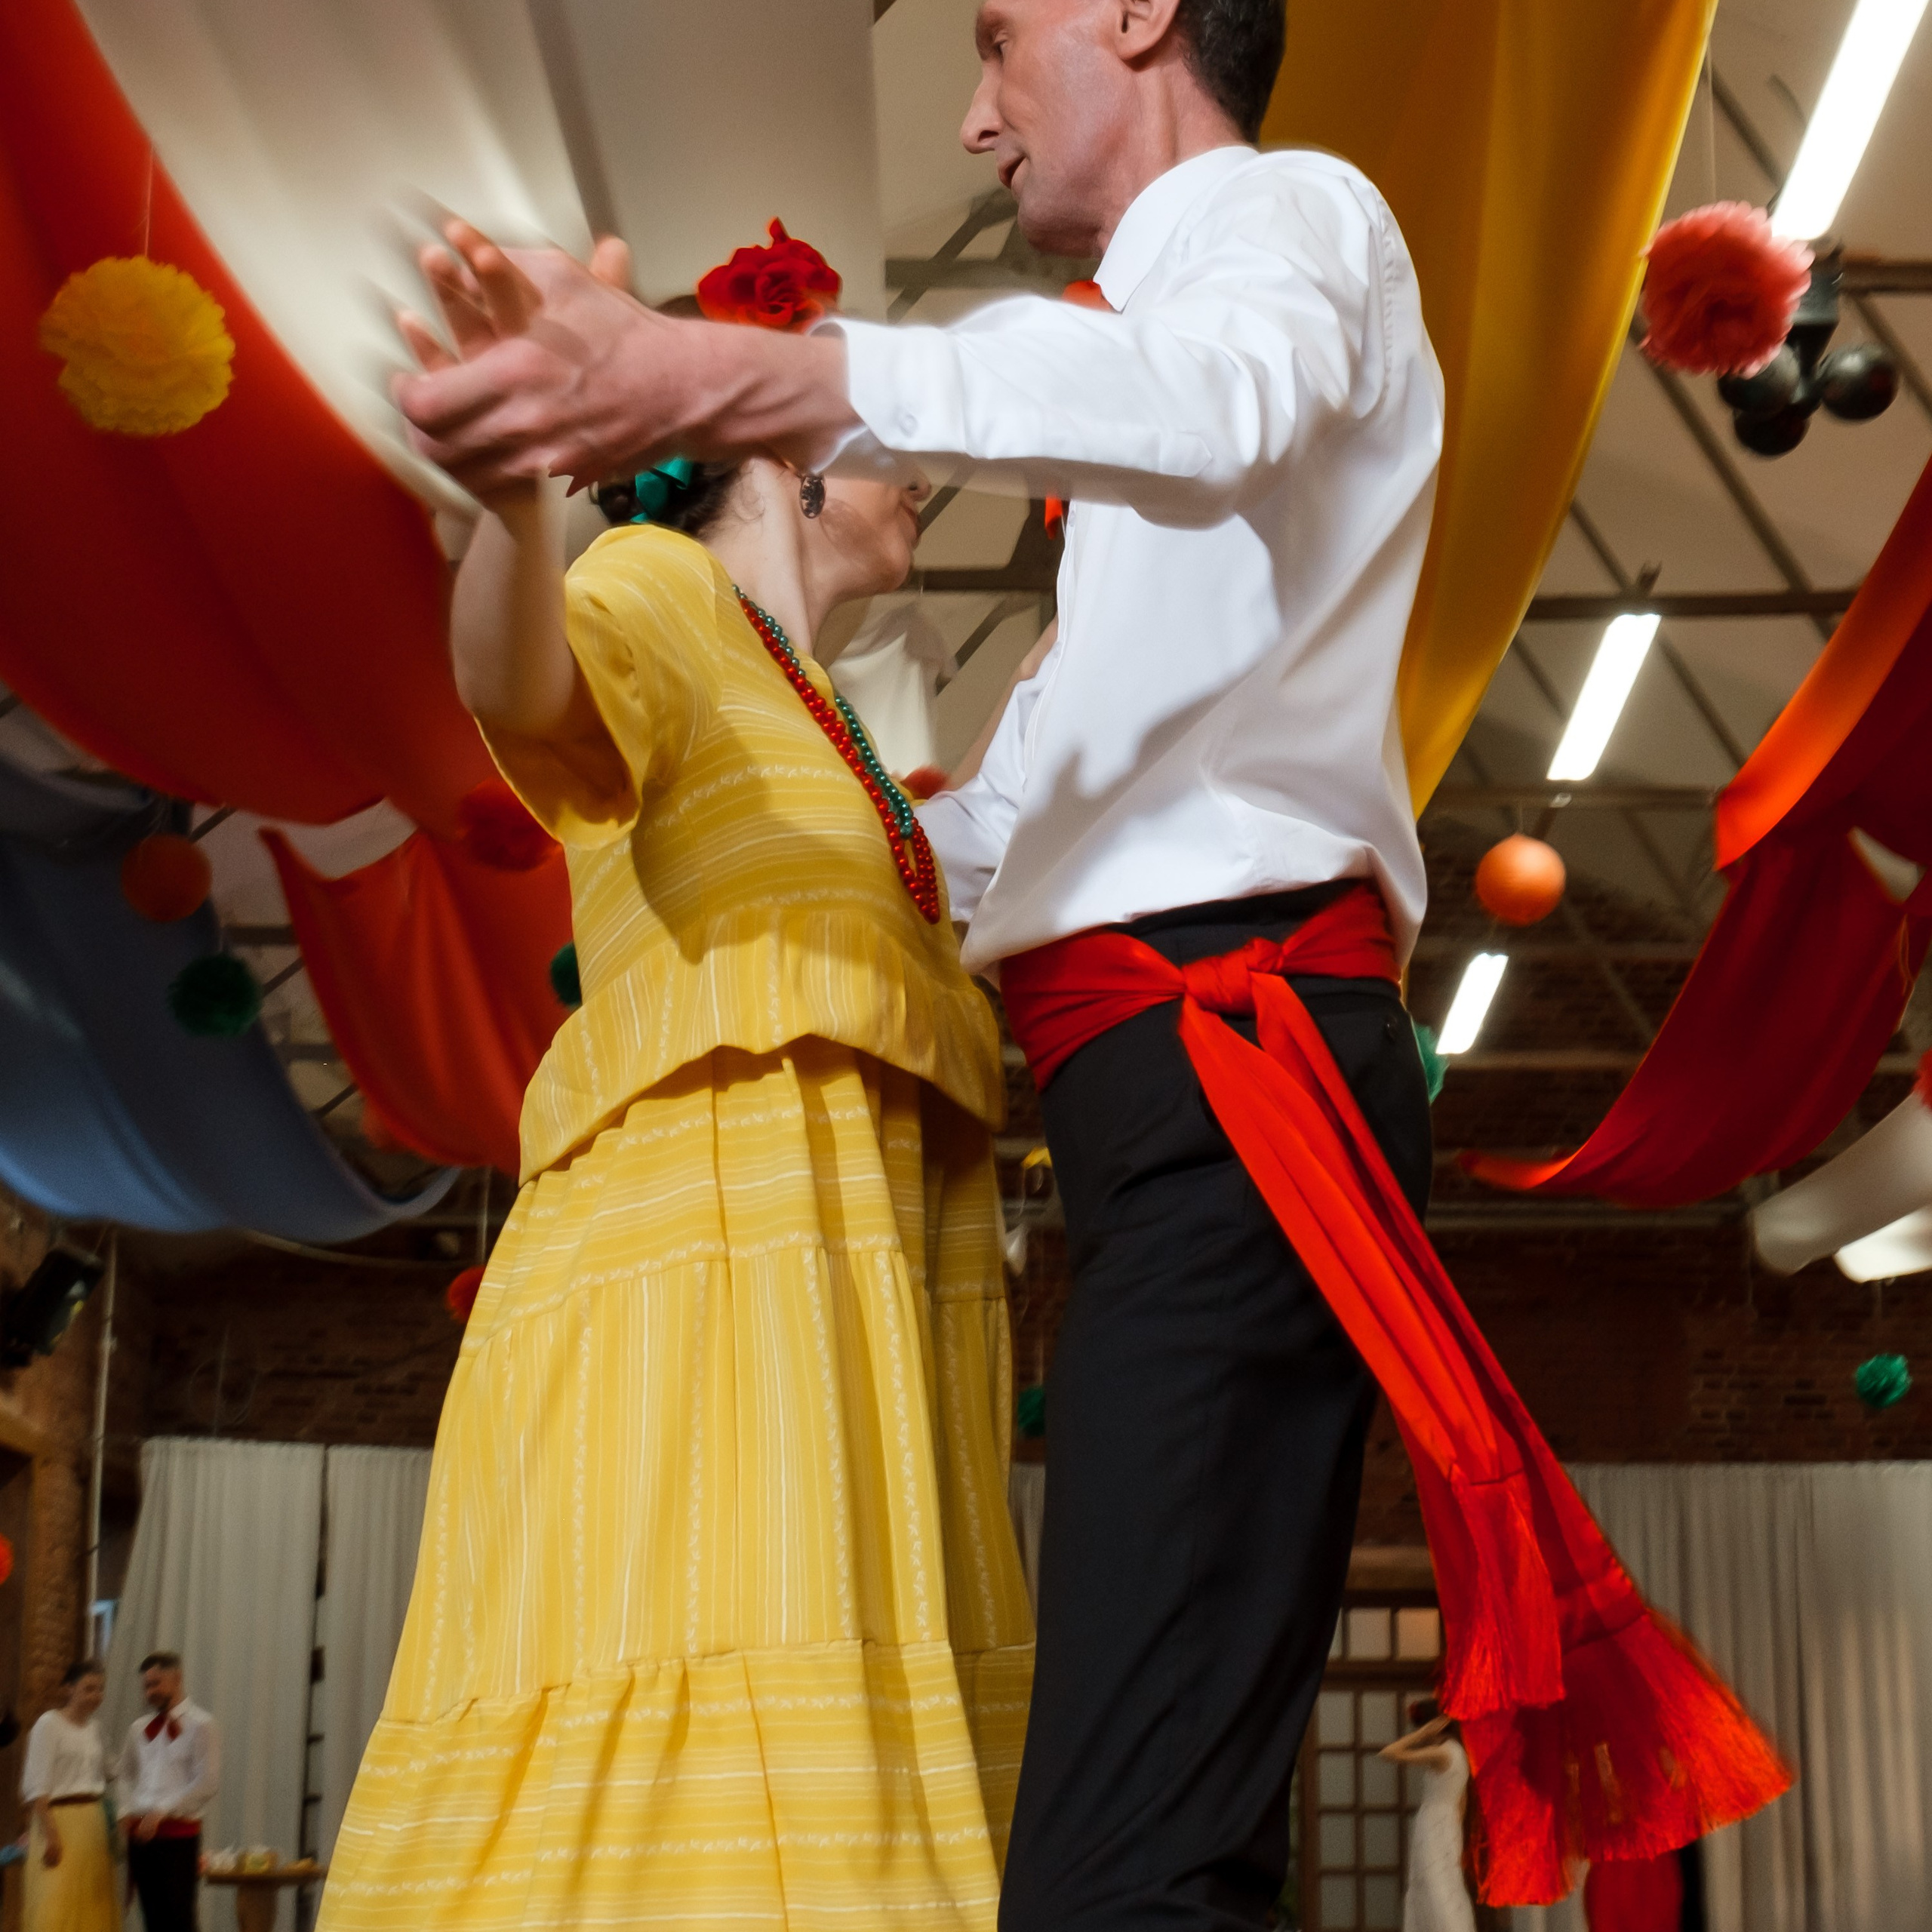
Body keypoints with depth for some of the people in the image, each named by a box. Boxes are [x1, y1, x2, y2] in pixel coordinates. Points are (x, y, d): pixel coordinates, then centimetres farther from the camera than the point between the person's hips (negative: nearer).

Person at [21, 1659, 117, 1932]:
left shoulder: (93, 1727, 13)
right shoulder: (49, 1724, -7)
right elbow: (37, 1786, -12)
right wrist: (50, 1835, -20)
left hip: (94, 1824, 7)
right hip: (60, 1820, -7)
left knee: (92, 1907, 6)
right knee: (55, 1910, -10)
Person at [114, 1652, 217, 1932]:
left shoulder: (200, 1726, -4)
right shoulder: (140, 1728, 16)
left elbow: (207, 1783, -11)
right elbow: (124, 1775, 23)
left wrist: (160, 1812, -15)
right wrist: (127, 1811, 4)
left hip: (179, 1833, -6)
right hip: (141, 1833, 6)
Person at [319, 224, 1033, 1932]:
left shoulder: (813, 723, 30)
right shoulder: (662, 591, 4)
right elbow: (523, 690, -21)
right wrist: (516, 491, -42)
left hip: (855, 1264, 9)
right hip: (713, 1228, -9)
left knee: (825, 1789, -2)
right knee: (670, 1790, -20)